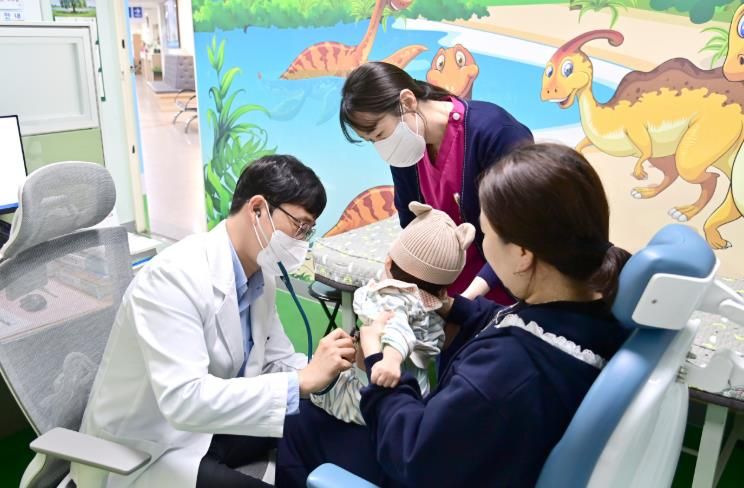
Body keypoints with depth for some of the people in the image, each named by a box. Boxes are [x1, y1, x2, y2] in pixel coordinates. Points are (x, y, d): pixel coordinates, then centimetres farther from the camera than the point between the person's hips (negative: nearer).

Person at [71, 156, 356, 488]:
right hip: (144, 453, -7)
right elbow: (183, 400, -36)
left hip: (209, 427, 8)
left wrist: (327, 371, -14)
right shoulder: (174, 277, -28)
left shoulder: (262, 276, -4)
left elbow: (279, 362, 5)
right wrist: (302, 381, -35)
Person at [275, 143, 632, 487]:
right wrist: (455, 308, 9)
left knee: (301, 427, 10)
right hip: (481, 452, 8)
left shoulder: (510, 367, -43)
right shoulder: (600, 304, -18)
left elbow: (414, 453, -27)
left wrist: (377, 361, -17)